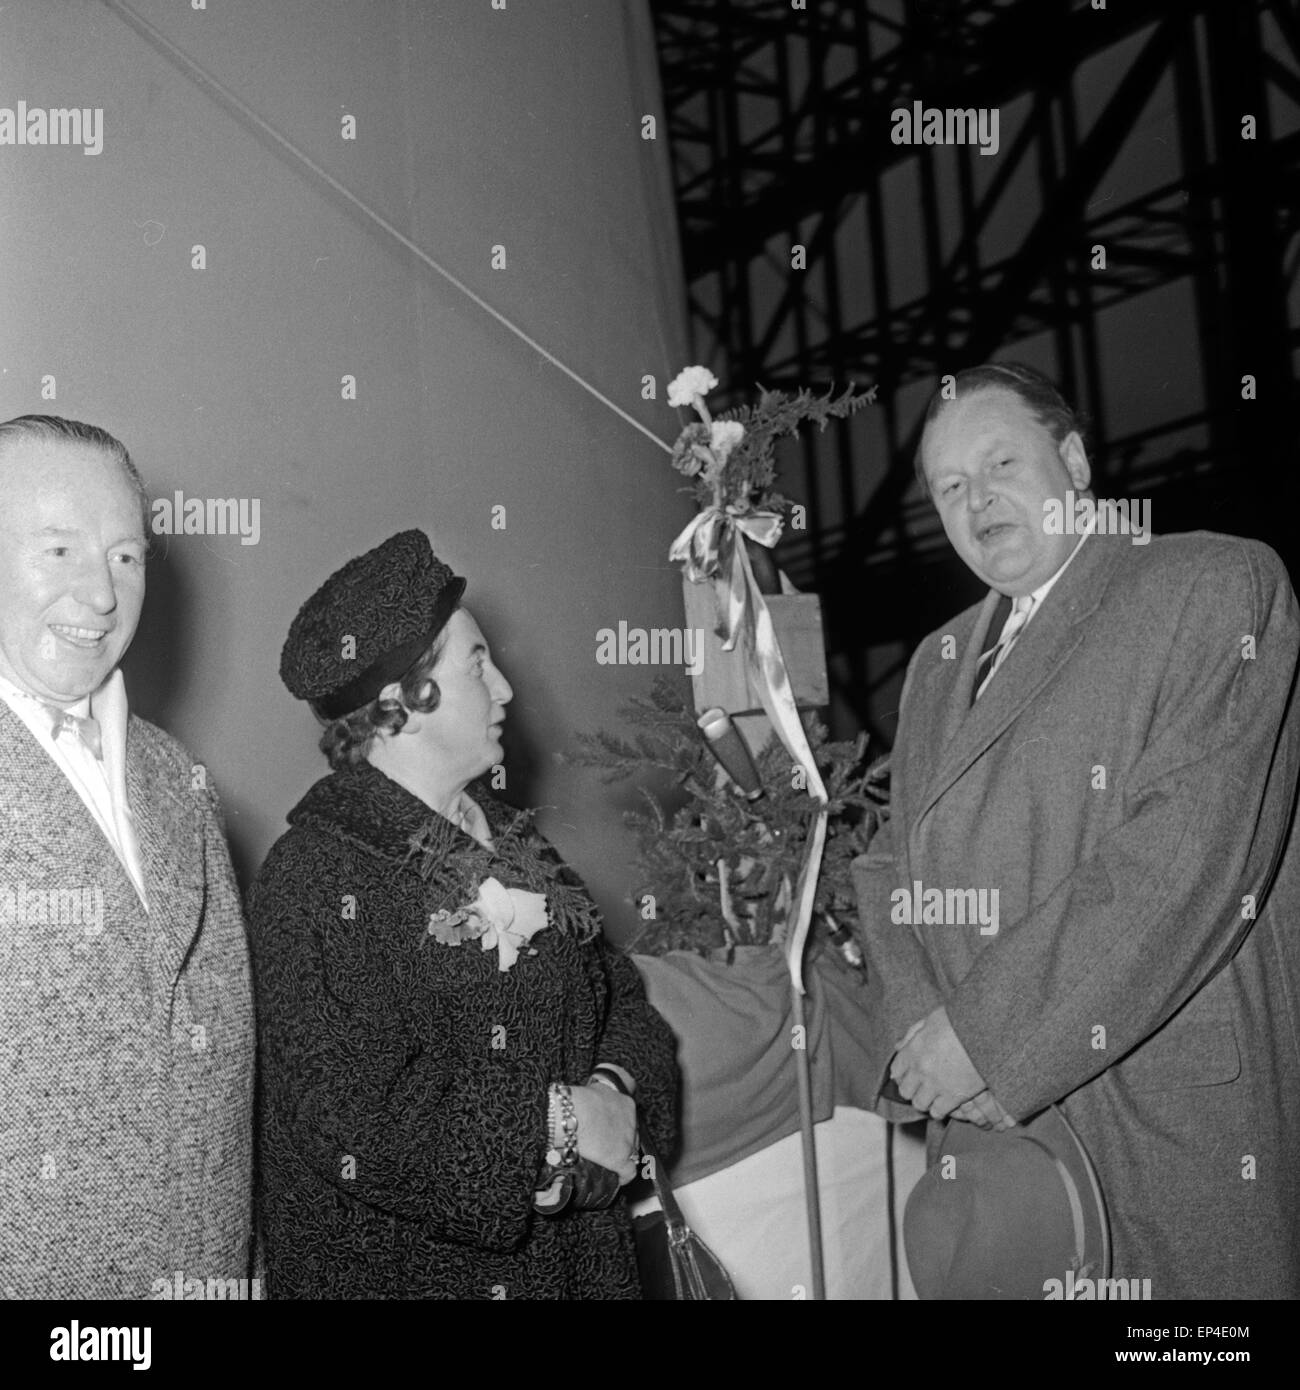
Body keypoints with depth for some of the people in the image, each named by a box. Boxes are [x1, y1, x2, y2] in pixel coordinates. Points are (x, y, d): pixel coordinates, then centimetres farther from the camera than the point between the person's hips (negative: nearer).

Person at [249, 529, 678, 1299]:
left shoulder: (507, 837, 9)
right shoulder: (316, 874, -15)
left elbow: (614, 986, 11)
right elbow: (345, 1118, -23)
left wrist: (617, 1087, -11)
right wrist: (554, 1122, -20)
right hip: (398, 1266, -7)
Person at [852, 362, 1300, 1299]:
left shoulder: (1220, 584, -5)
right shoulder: (937, 665, 18)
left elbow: (1191, 848, -16)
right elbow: (894, 867, 13)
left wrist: (989, 1035, -17)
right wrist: (917, 1033, -7)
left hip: (1176, 1115, -5)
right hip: (976, 1116, 5)